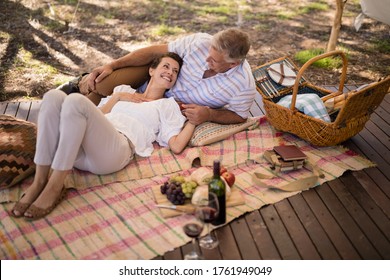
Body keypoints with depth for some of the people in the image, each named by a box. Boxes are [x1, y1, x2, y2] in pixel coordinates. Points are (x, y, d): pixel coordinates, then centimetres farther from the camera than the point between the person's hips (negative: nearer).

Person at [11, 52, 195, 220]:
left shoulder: (168, 104, 24)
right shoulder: (127, 93, 36)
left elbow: (176, 146, 7)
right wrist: (117, 97, 16)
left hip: (116, 149, -4)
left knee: (76, 100, -28)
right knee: (54, 96, -21)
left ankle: (55, 187, -25)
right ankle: (39, 181, -22)